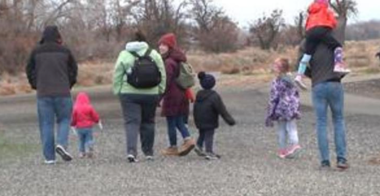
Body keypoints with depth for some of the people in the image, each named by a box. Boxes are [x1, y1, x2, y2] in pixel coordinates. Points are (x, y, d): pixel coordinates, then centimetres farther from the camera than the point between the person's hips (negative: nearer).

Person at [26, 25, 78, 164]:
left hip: (43, 94, 1)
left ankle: (49, 157, 1)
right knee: (64, 120, 14)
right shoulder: (65, 51, 3)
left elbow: (30, 71, 7)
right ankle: (62, 144, -11)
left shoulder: (36, 52, 4)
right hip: (63, 93, -1)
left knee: (46, 124, 4)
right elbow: (74, 70, 7)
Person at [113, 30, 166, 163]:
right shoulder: (154, 54, 6)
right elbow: (163, 75, 6)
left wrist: (117, 92, 8)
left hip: (129, 94, -2)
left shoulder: (124, 55, 2)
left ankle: (131, 151, -20)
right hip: (151, 94, 2)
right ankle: (148, 152, 21)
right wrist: (160, 91, 14)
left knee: (131, 122, -3)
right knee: (148, 122, 14)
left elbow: (117, 77, 1)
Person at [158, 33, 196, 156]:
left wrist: (161, 96, -18)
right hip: (182, 95, 9)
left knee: (171, 123, 3)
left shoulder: (168, 62, -17)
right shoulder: (179, 60, 12)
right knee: (179, 121, 15)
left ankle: (173, 147, 9)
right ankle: (188, 139, -2)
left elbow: (167, 81, -22)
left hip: (172, 96, -9)